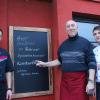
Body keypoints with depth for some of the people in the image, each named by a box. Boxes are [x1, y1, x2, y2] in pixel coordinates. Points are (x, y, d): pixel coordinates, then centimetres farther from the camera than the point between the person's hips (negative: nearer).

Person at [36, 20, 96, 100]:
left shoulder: (85, 42, -1)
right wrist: (45, 64, 15)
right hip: (65, 80, 4)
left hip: (80, 79, -3)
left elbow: (92, 63, -5)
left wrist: (91, 81, -13)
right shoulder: (63, 44, 11)